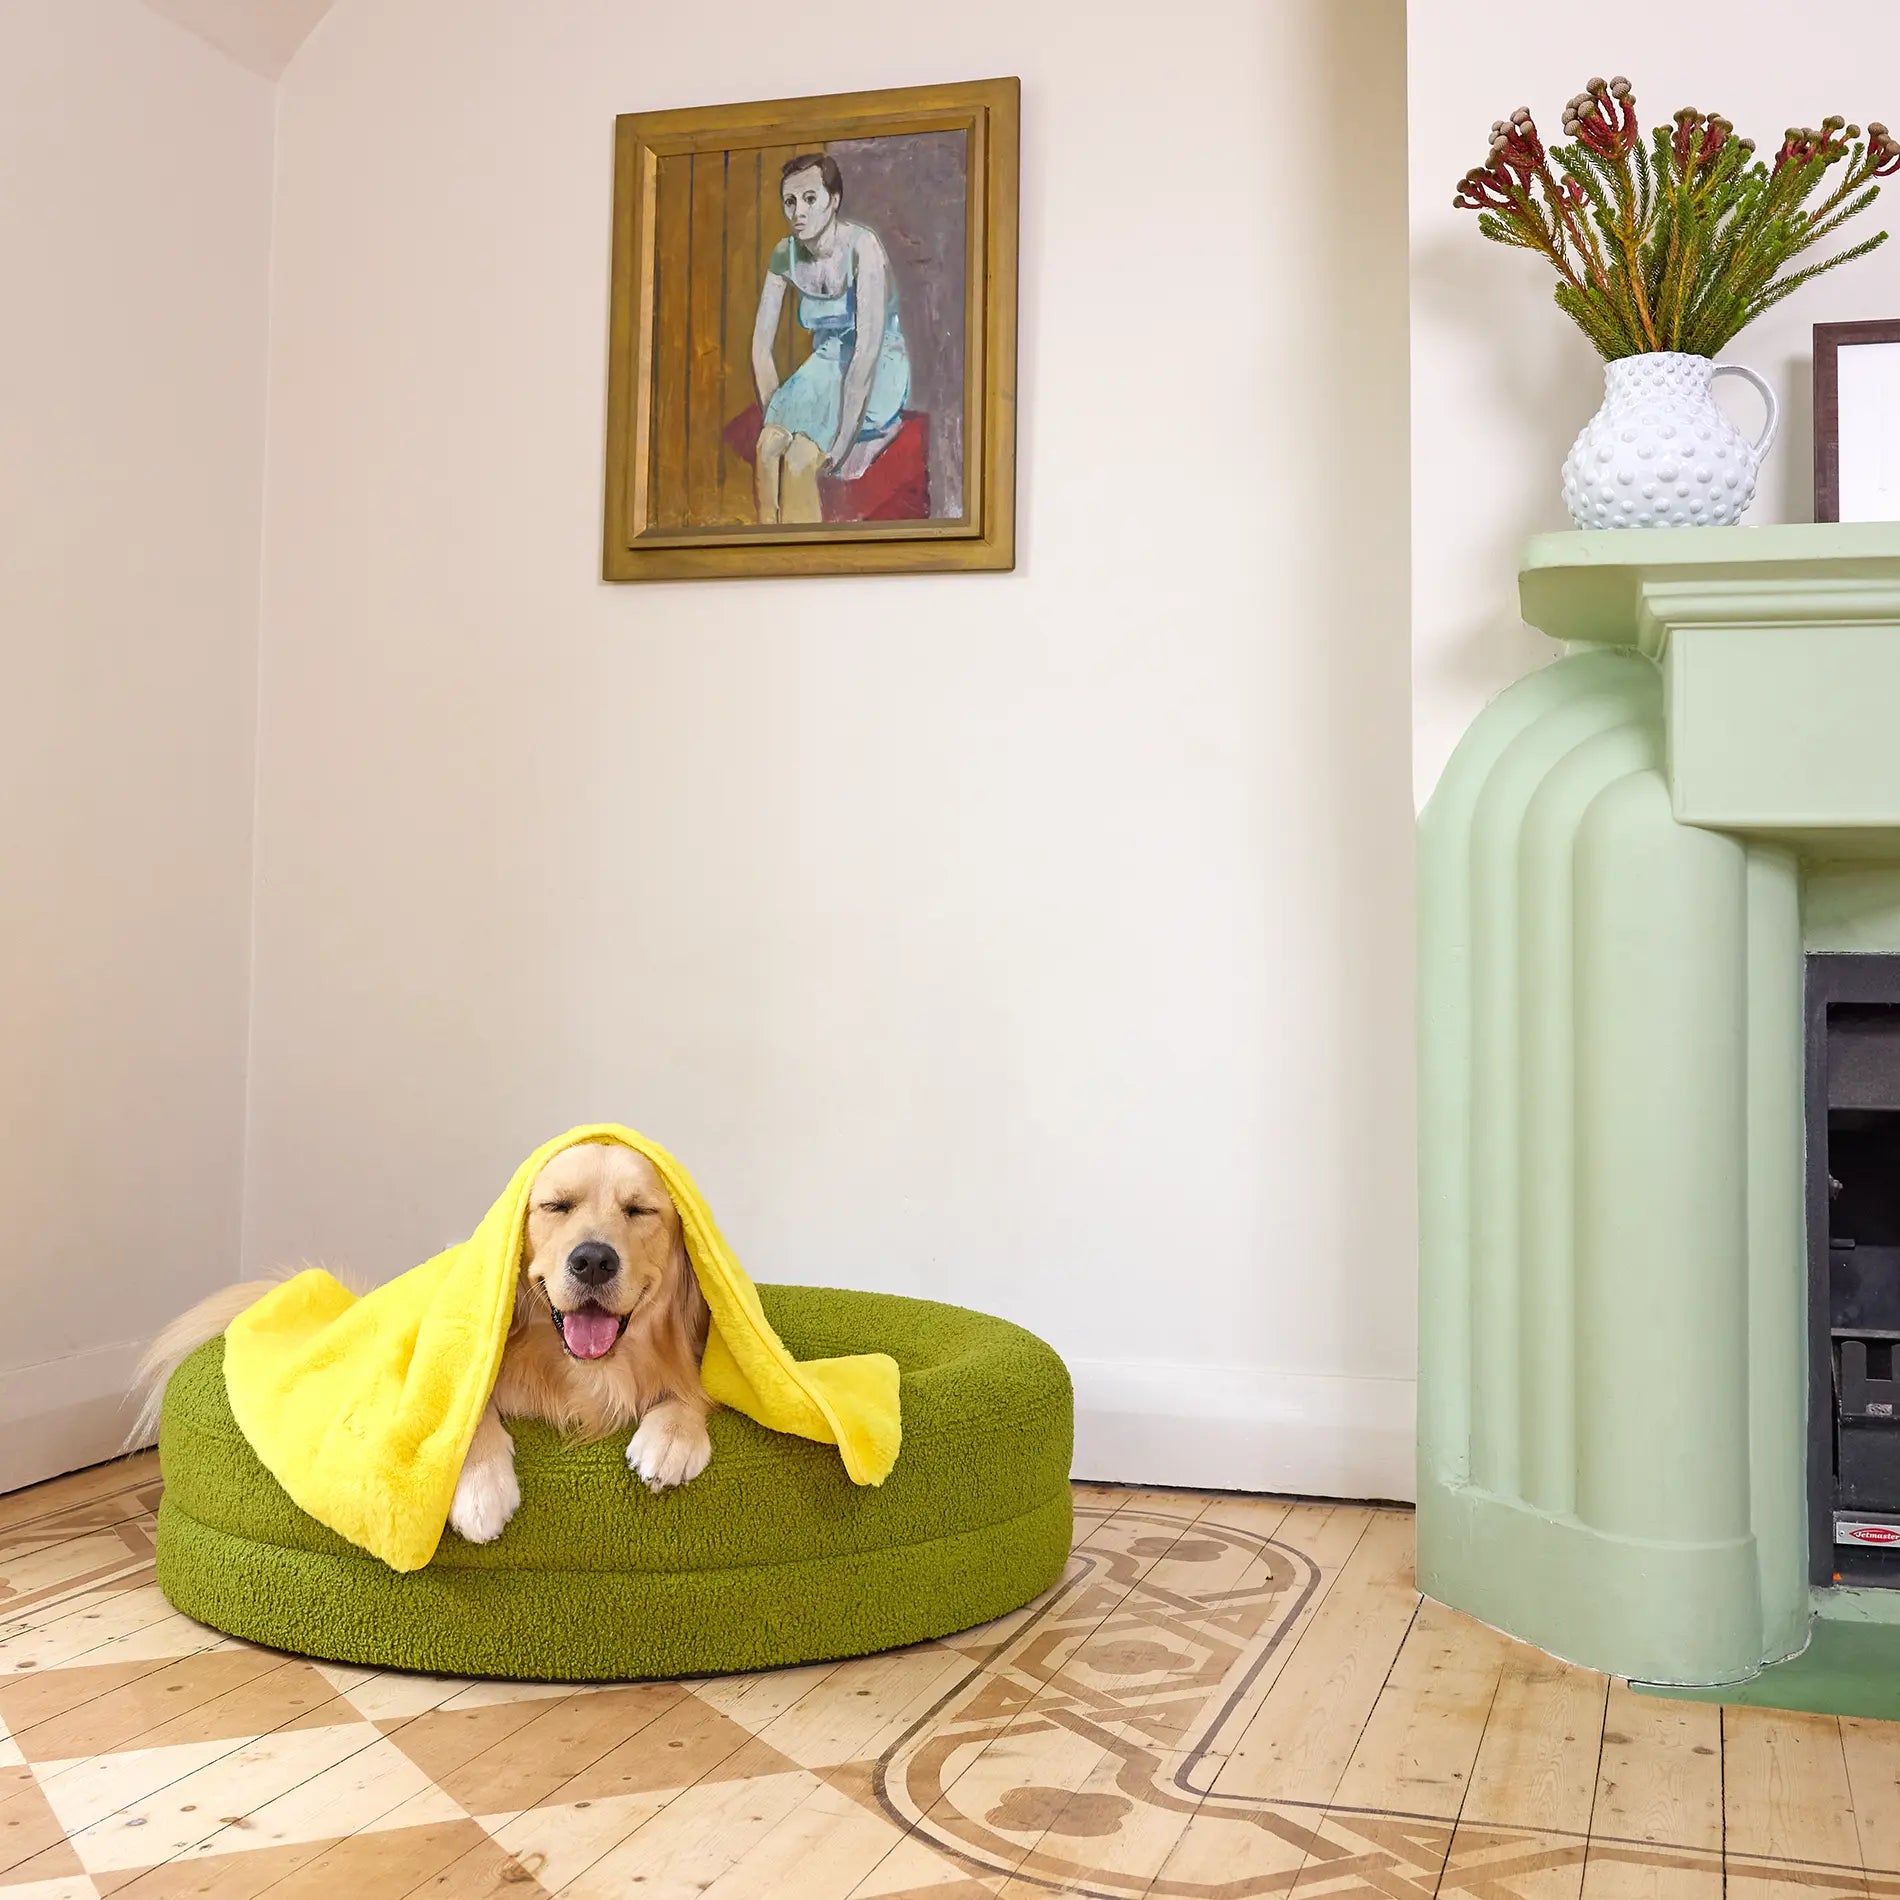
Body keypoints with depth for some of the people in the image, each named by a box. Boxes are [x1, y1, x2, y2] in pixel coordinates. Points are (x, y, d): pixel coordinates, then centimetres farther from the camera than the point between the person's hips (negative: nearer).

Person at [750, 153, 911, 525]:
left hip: (880, 373, -5)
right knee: (769, 445, -22)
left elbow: (868, 346, -26)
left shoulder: (861, 246, -21)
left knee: (800, 456, -26)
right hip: (825, 370, 5)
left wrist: (844, 436, -29)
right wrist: (776, 416, -10)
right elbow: (762, 345, 1)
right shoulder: (785, 255, -3)